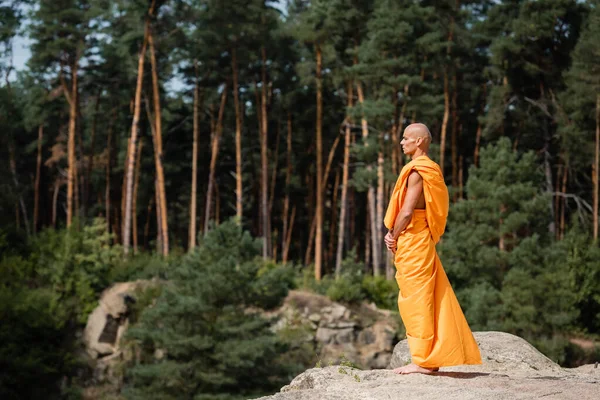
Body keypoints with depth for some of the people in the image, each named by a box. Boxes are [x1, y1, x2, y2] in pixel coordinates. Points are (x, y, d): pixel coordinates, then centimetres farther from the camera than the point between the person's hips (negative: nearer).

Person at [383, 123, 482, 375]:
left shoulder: (417, 171, -14)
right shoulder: (430, 170, 16)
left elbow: (407, 211, -20)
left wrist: (393, 238, -6)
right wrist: (394, 234, 9)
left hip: (412, 242, -10)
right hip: (423, 241, 10)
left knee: (416, 300, -6)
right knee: (425, 300, 11)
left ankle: (422, 360, -3)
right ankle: (432, 358, 15)